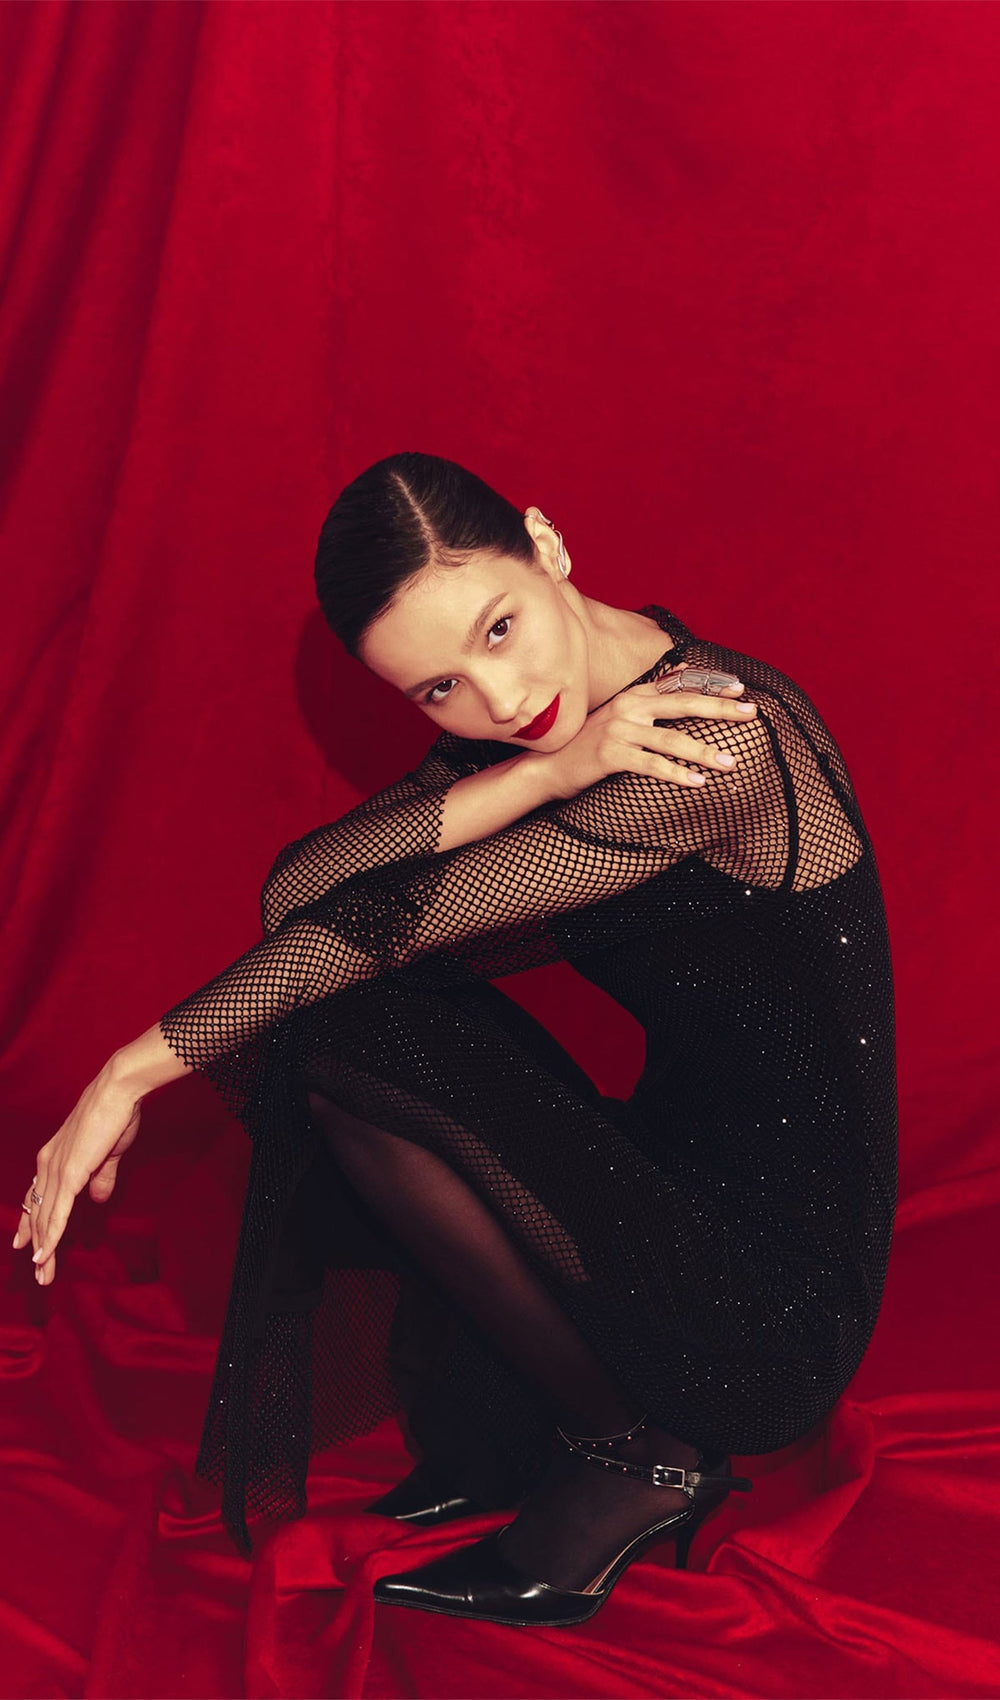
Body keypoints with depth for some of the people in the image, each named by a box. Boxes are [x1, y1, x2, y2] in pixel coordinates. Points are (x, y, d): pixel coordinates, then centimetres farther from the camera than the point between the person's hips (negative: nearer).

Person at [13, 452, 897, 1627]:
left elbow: (388, 917, -22)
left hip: (773, 1307, -8)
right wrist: (531, 778, -25)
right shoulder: (526, 728, 1)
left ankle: (633, 1454, -1)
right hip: (686, 1189, 8)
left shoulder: (721, 742, -24)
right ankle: (496, 1439, 9)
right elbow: (293, 893, -12)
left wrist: (138, 1067, -13)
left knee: (354, 1035, -19)